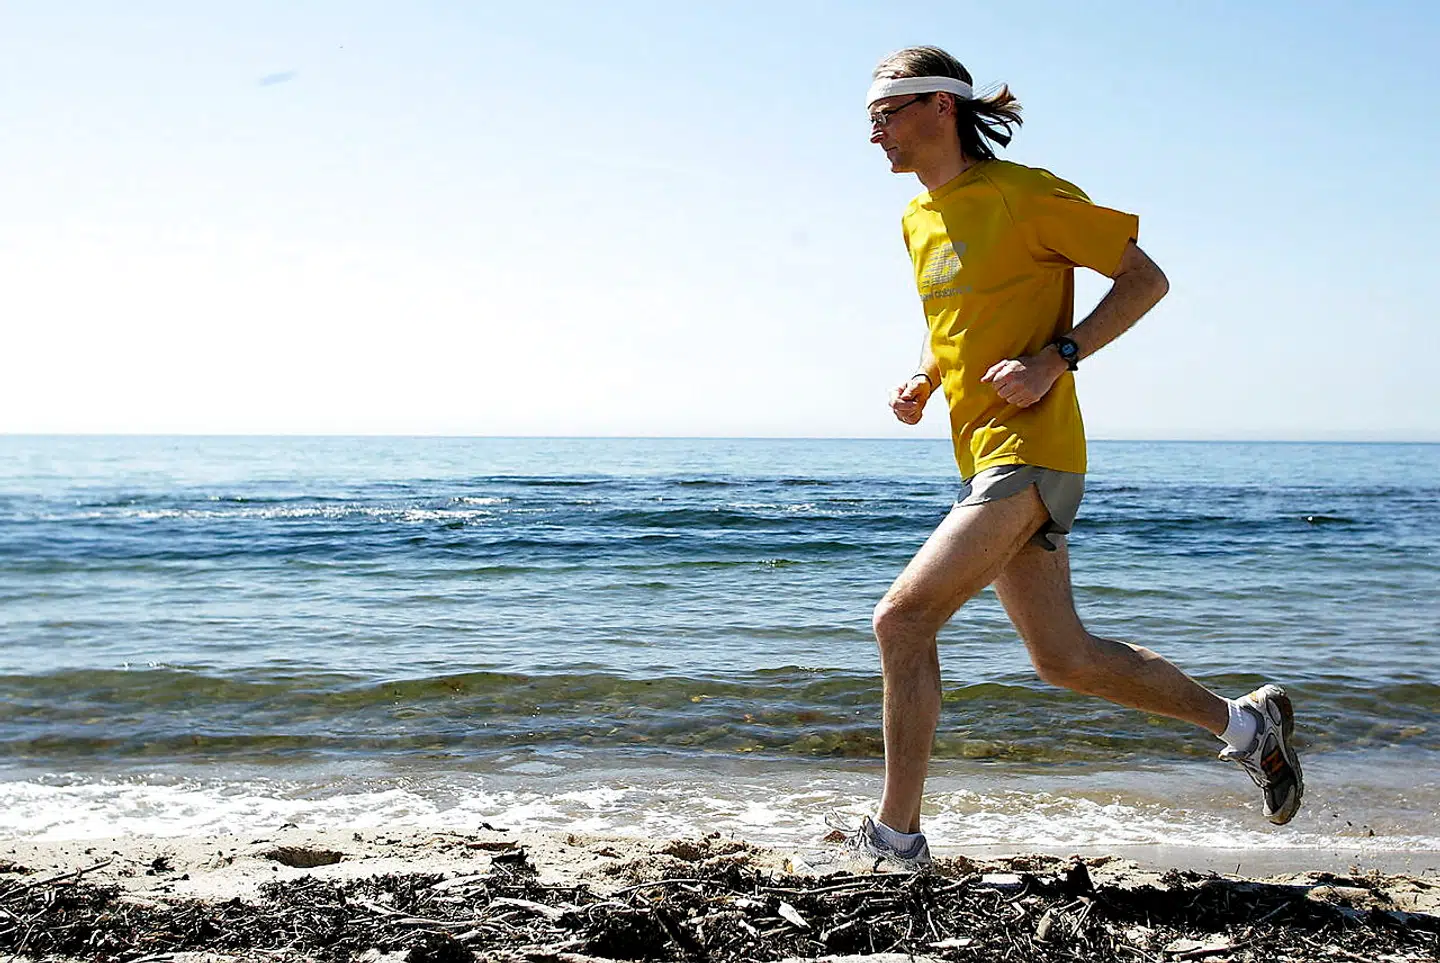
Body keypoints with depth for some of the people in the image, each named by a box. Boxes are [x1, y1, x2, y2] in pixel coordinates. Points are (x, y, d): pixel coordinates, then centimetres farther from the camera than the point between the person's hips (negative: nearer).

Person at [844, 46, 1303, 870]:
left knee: (903, 618, -16)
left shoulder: (1027, 196, -9)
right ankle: (1246, 722, 29)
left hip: (1028, 453, -9)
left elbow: (1146, 280, -6)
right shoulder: (920, 218, 15)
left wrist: (1056, 360, -17)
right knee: (1066, 658, 13)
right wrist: (923, 381, 9)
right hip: (988, 459, 9)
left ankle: (897, 838, -5)